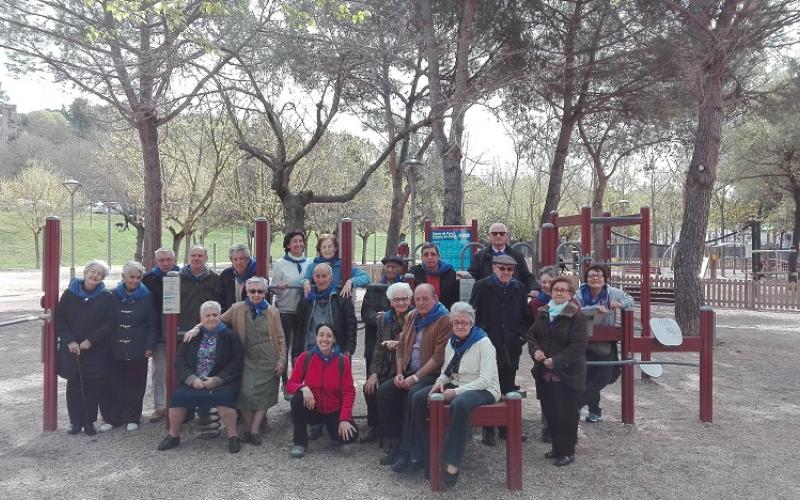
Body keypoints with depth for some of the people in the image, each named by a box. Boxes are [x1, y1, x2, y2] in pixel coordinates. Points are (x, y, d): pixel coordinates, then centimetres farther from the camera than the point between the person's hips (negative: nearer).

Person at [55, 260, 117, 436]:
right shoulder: (70, 294, 2)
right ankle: (76, 421, 19)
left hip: (96, 351, -1)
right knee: (73, 385, 7)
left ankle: (89, 421, 14)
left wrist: (90, 340, -13)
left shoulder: (106, 297, -2)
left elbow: (110, 323, -6)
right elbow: (59, 319, 2)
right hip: (71, 349, 1)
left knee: (93, 386, 1)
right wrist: (69, 341, -10)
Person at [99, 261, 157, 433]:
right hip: (115, 350, 1)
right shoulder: (113, 295, 4)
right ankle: (111, 418, 17)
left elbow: (153, 324, 0)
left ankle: (132, 418, 19)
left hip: (137, 351, -1)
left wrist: (150, 346, -6)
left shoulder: (147, 297, 1)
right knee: (112, 385, 3)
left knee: (135, 386, 5)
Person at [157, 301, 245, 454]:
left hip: (221, 382, -3)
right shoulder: (192, 336, 12)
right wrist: (192, 379, -10)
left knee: (223, 397, -32)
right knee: (177, 396, -22)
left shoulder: (229, 336, 3)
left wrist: (217, 380, -14)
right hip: (193, 382, 3)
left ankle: (233, 437, -15)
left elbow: (237, 363, -4)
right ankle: (173, 436, 0)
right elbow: (179, 360, 6)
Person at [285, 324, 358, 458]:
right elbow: (290, 384, -8)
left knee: (350, 436, -25)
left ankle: (330, 426, 12)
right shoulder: (305, 357, -9)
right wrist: (303, 388, -31)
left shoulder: (343, 361, -11)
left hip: (334, 412, 0)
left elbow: (348, 392, -10)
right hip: (312, 409, 0)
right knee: (298, 398, -31)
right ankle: (300, 443, -12)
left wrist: (344, 419, -21)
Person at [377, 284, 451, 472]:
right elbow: (401, 347, 16)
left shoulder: (444, 320, -9)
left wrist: (415, 377, -19)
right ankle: (398, 443, -6)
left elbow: (439, 356, -16)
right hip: (409, 372, 7)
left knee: (413, 394, -33)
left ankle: (410, 453, -22)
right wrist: (399, 373, 0)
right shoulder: (411, 317, 15)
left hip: (432, 374, -7)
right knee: (384, 390, -15)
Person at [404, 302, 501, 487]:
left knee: (460, 404, -40)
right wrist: (440, 380, -6)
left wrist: (456, 391, -22)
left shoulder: (483, 343, -11)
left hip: (483, 390, -7)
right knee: (418, 398, -11)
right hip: (455, 387, 7)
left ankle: (452, 464, -32)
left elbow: (485, 379, -18)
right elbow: (447, 371, 19)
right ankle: (421, 452, -2)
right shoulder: (452, 342, 10)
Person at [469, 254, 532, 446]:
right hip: (488, 345, -3)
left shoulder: (519, 288, 11)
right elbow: (473, 314, -2)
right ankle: (488, 430, 10)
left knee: (508, 389, 8)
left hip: (511, 347, 3)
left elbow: (526, 317, 15)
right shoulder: (482, 287, 1)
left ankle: (506, 427, 19)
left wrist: (521, 336, 4)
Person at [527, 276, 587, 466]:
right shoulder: (543, 313, 9)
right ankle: (557, 447, 30)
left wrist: (556, 361, -21)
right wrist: (535, 350, -8)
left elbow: (578, 345, -17)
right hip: (544, 372, 6)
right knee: (549, 410, 13)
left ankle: (567, 451, 16)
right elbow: (531, 334, 12)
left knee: (566, 413, 2)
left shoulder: (576, 316, -11)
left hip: (567, 373, -6)